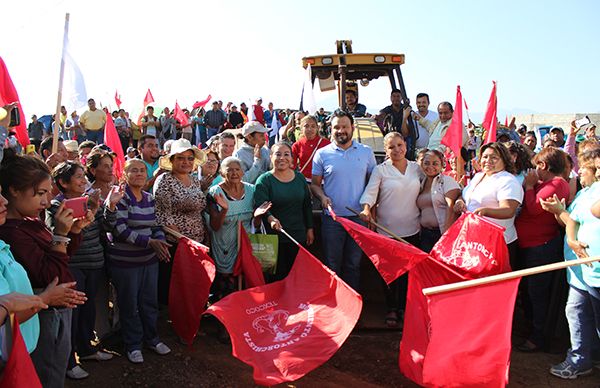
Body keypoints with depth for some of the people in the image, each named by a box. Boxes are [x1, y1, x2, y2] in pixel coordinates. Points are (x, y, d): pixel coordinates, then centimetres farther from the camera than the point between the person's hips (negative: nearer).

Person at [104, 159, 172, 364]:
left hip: (149, 259, 6)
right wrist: (150, 242, -23)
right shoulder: (120, 196, -12)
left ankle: (152, 338, 31)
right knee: (129, 304, 6)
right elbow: (120, 230, -20)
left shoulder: (149, 198, 8)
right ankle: (133, 345, 22)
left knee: (150, 301, 14)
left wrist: (160, 240, -8)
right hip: (125, 261, -6)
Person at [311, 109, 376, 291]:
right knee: (332, 266, 7)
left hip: (359, 217, 1)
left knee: (354, 264, 11)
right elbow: (315, 184, 6)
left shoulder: (366, 152, 5)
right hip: (332, 218, -1)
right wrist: (322, 197, -15)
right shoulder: (322, 154, 1)